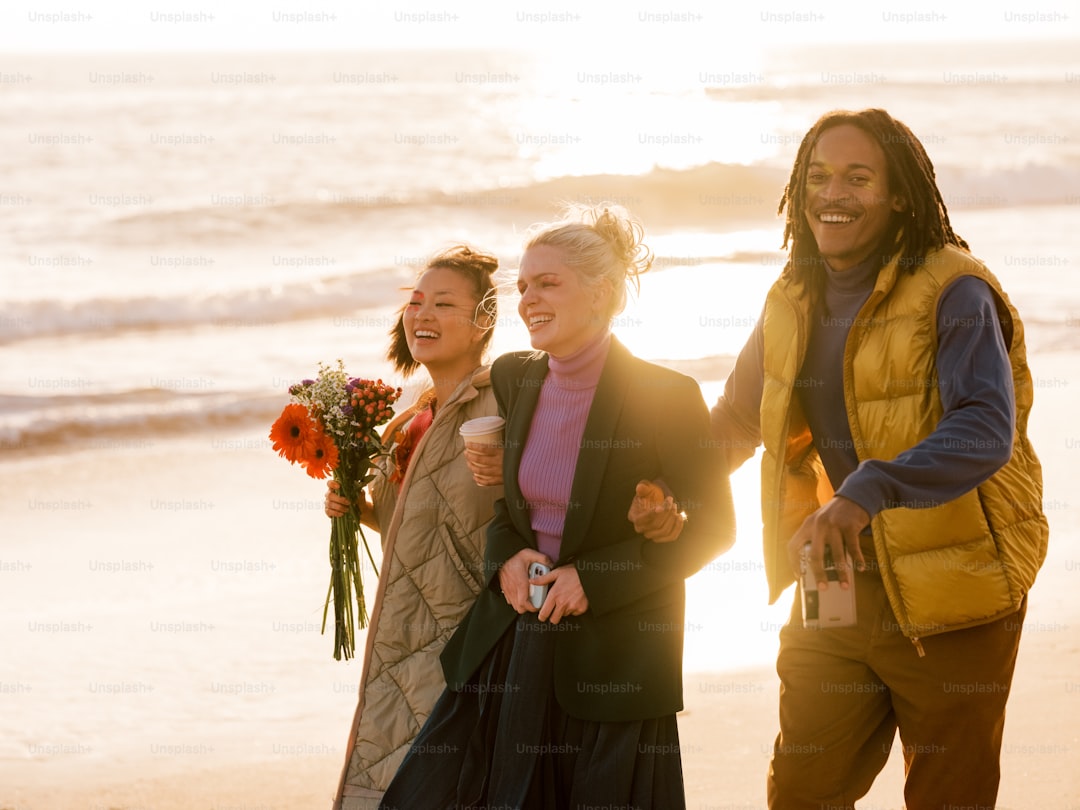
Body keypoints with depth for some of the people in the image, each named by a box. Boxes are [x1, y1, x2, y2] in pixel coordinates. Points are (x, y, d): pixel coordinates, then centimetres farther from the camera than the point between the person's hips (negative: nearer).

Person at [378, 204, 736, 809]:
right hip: (511, 644, 5)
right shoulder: (511, 378, 6)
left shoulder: (663, 396, -11)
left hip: (614, 661, -5)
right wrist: (506, 558, -4)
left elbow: (713, 526, -8)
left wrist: (595, 579, -14)